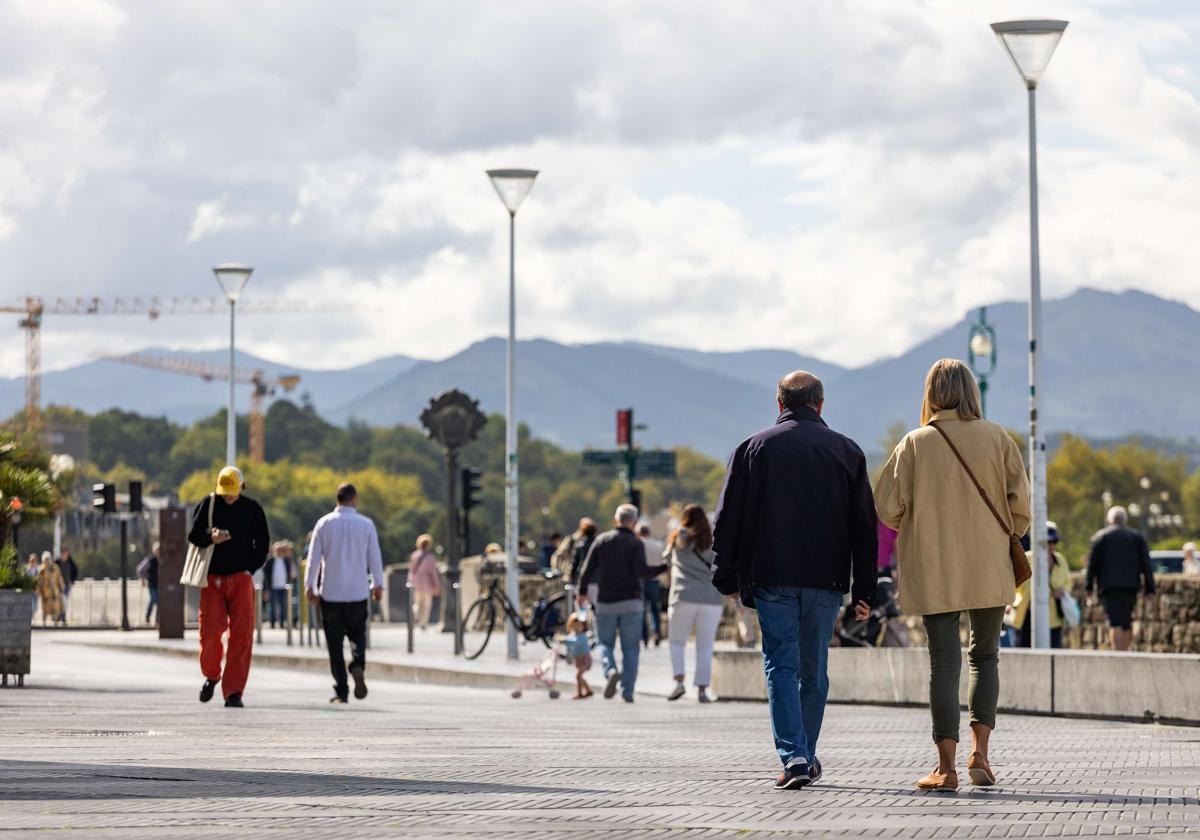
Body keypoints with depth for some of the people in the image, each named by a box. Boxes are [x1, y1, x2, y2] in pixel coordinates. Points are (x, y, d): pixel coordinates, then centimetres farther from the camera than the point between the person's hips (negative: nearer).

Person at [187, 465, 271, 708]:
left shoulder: (252, 509, 5)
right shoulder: (208, 504, 3)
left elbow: (263, 542, 12)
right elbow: (193, 535, 1)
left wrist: (250, 568, 1)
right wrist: (211, 538, -20)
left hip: (241, 578, 0)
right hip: (213, 579, 0)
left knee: (241, 635, -6)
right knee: (210, 629, -8)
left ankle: (233, 692, -2)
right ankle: (211, 675, 21)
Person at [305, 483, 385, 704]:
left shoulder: (324, 523, 0)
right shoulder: (366, 524, -1)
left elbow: (314, 557, 0)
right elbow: (375, 557, 2)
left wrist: (310, 586, 6)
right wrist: (378, 585, 13)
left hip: (330, 593, 0)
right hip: (358, 592, 0)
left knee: (334, 643, 4)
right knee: (357, 634, 14)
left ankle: (341, 691, 1)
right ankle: (358, 666, -16)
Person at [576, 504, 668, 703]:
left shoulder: (601, 540, 3)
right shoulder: (636, 544, -5)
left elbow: (587, 569, 3)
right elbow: (640, 571, -17)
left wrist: (582, 592, 17)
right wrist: (664, 567, -6)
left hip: (605, 603, 1)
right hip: (631, 603, -1)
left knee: (606, 643, 11)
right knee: (630, 649, 5)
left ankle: (611, 671, -18)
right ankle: (627, 692, 0)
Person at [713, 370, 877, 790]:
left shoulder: (754, 448, 4)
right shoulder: (847, 451, 8)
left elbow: (729, 517, 3)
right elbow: (864, 524, 6)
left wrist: (726, 577, 10)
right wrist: (864, 589, 9)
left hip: (772, 578, -1)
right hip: (826, 581, 2)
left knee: (781, 665, -2)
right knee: (814, 669, 12)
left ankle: (793, 756, -17)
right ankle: (807, 757, 20)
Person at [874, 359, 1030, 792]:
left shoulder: (915, 444, -4)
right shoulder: (997, 438, -3)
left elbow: (886, 507, -3)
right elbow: (1020, 501, -4)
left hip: (933, 572, -1)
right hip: (989, 570, 1)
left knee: (944, 661, 2)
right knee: (986, 656, 15)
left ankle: (946, 767, -2)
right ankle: (979, 752, 2)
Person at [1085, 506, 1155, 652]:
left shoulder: (1101, 536, 3)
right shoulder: (1137, 537, 10)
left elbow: (1092, 562, 0)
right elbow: (1146, 564, 5)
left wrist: (1089, 585, 6)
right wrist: (1149, 588, 5)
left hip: (1109, 586, -3)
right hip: (1131, 585, 3)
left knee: (1115, 623, -10)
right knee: (1127, 623, 14)